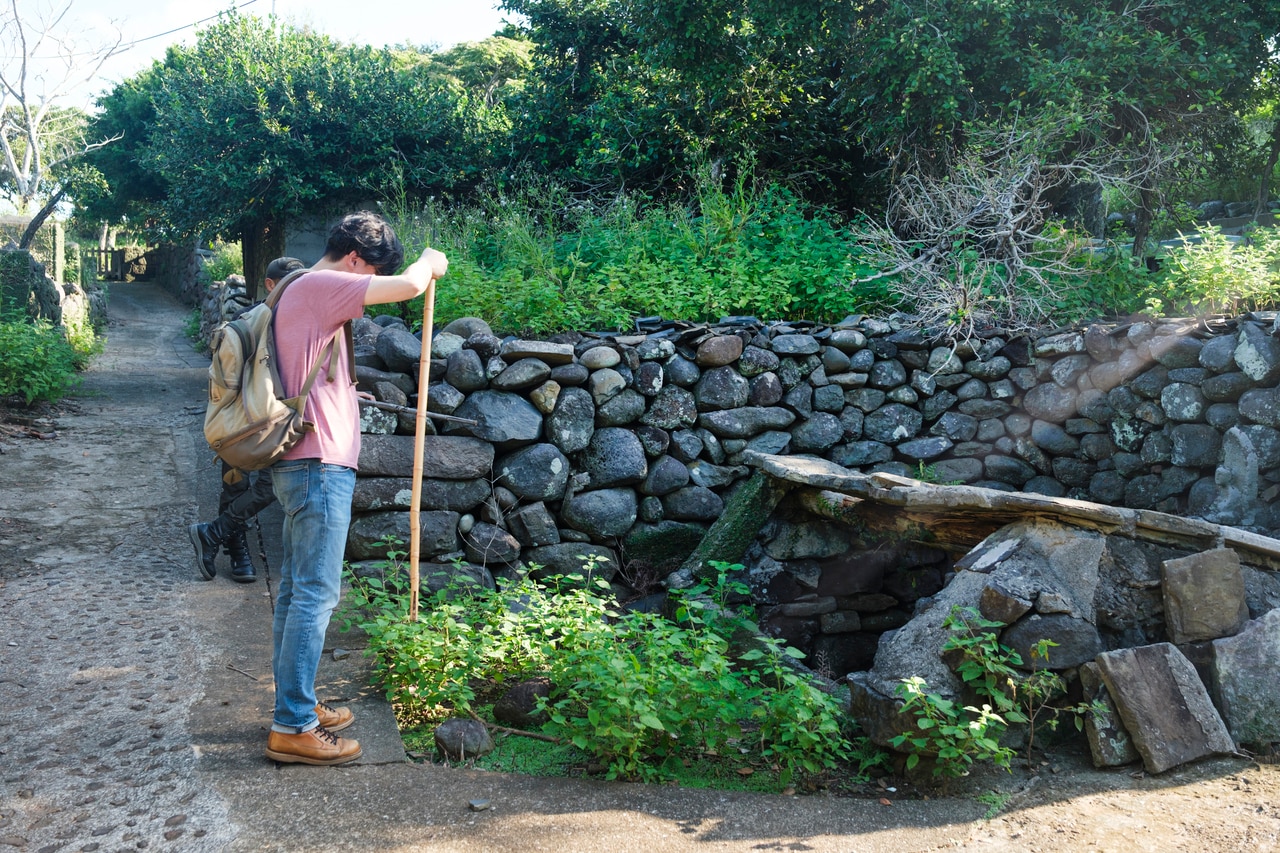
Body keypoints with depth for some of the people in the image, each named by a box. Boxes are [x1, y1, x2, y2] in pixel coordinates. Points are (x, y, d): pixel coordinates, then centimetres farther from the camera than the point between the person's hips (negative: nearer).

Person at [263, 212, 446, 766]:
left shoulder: (304, 294, 20)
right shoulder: (320, 286, -12)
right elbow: (408, 286, -22)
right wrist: (430, 262, -3)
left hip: (302, 465, 11)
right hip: (319, 465, -11)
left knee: (296, 590, 15)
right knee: (316, 594, -7)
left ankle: (295, 705, 24)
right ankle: (292, 727, -1)